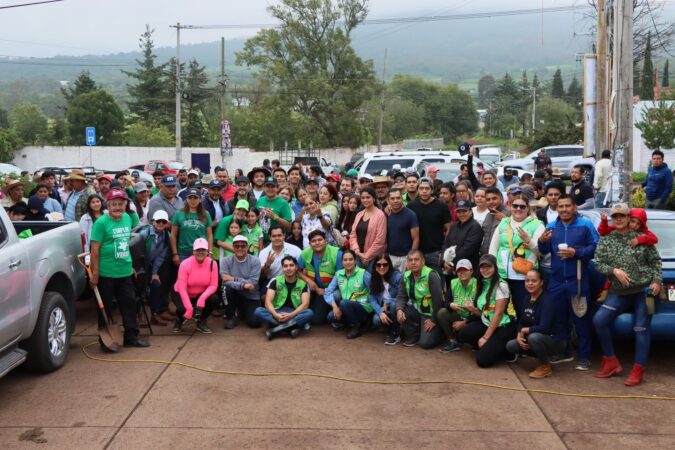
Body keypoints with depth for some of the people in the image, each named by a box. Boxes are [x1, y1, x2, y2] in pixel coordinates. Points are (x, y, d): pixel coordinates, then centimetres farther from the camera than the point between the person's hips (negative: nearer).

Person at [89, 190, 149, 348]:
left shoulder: (127, 218, 8)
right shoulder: (101, 222, -12)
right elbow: (95, 250, -13)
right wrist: (94, 273, -15)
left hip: (125, 272, 6)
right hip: (106, 274, -6)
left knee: (130, 303, 9)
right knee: (105, 307, 7)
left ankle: (131, 336, 18)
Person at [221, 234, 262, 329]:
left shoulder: (255, 261, -10)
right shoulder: (226, 261, -7)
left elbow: (253, 284, -19)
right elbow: (226, 281, -21)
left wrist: (234, 279, -20)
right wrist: (243, 285, -32)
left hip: (251, 297, -1)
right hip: (235, 294, 2)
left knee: (254, 322, -22)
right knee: (227, 288, -32)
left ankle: (241, 312, 16)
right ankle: (231, 317, -8)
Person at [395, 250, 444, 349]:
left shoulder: (431, 275, -22)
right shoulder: (406, 276, -2)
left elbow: (438, 299, -22)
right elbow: (401, 296, 1)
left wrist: (434, 320, -18)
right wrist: (399, 309, -20)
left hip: (430, 313, -6)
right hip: (417, 309, 6)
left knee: (425, 343, -17)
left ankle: (437, 331, 17)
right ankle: (413, 336, 4)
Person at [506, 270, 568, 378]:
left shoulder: (548, 299, -21)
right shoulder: (527, 299, 4)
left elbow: (544, 328, -29)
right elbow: (522, 322, 9)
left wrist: (524, 330, -15)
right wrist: (519, 335, -11)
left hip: (556, 341, -8)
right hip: (539, 338, 8)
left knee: (534, 337, -37)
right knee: (510, 345, -6)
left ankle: (545, 366, -10)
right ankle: (543, 357, 10)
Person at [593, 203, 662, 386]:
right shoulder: (606, 240, 4)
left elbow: (656, 261, 2)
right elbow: (598, 263, 0)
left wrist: (657, 281, -10)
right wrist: (614, 271, -17)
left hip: (644, 290, -3)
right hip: (618, 292, 3)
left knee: (642, 329, -2)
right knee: (599, 320, -9)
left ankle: (638, 370, 6)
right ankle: (611, 362, 5)